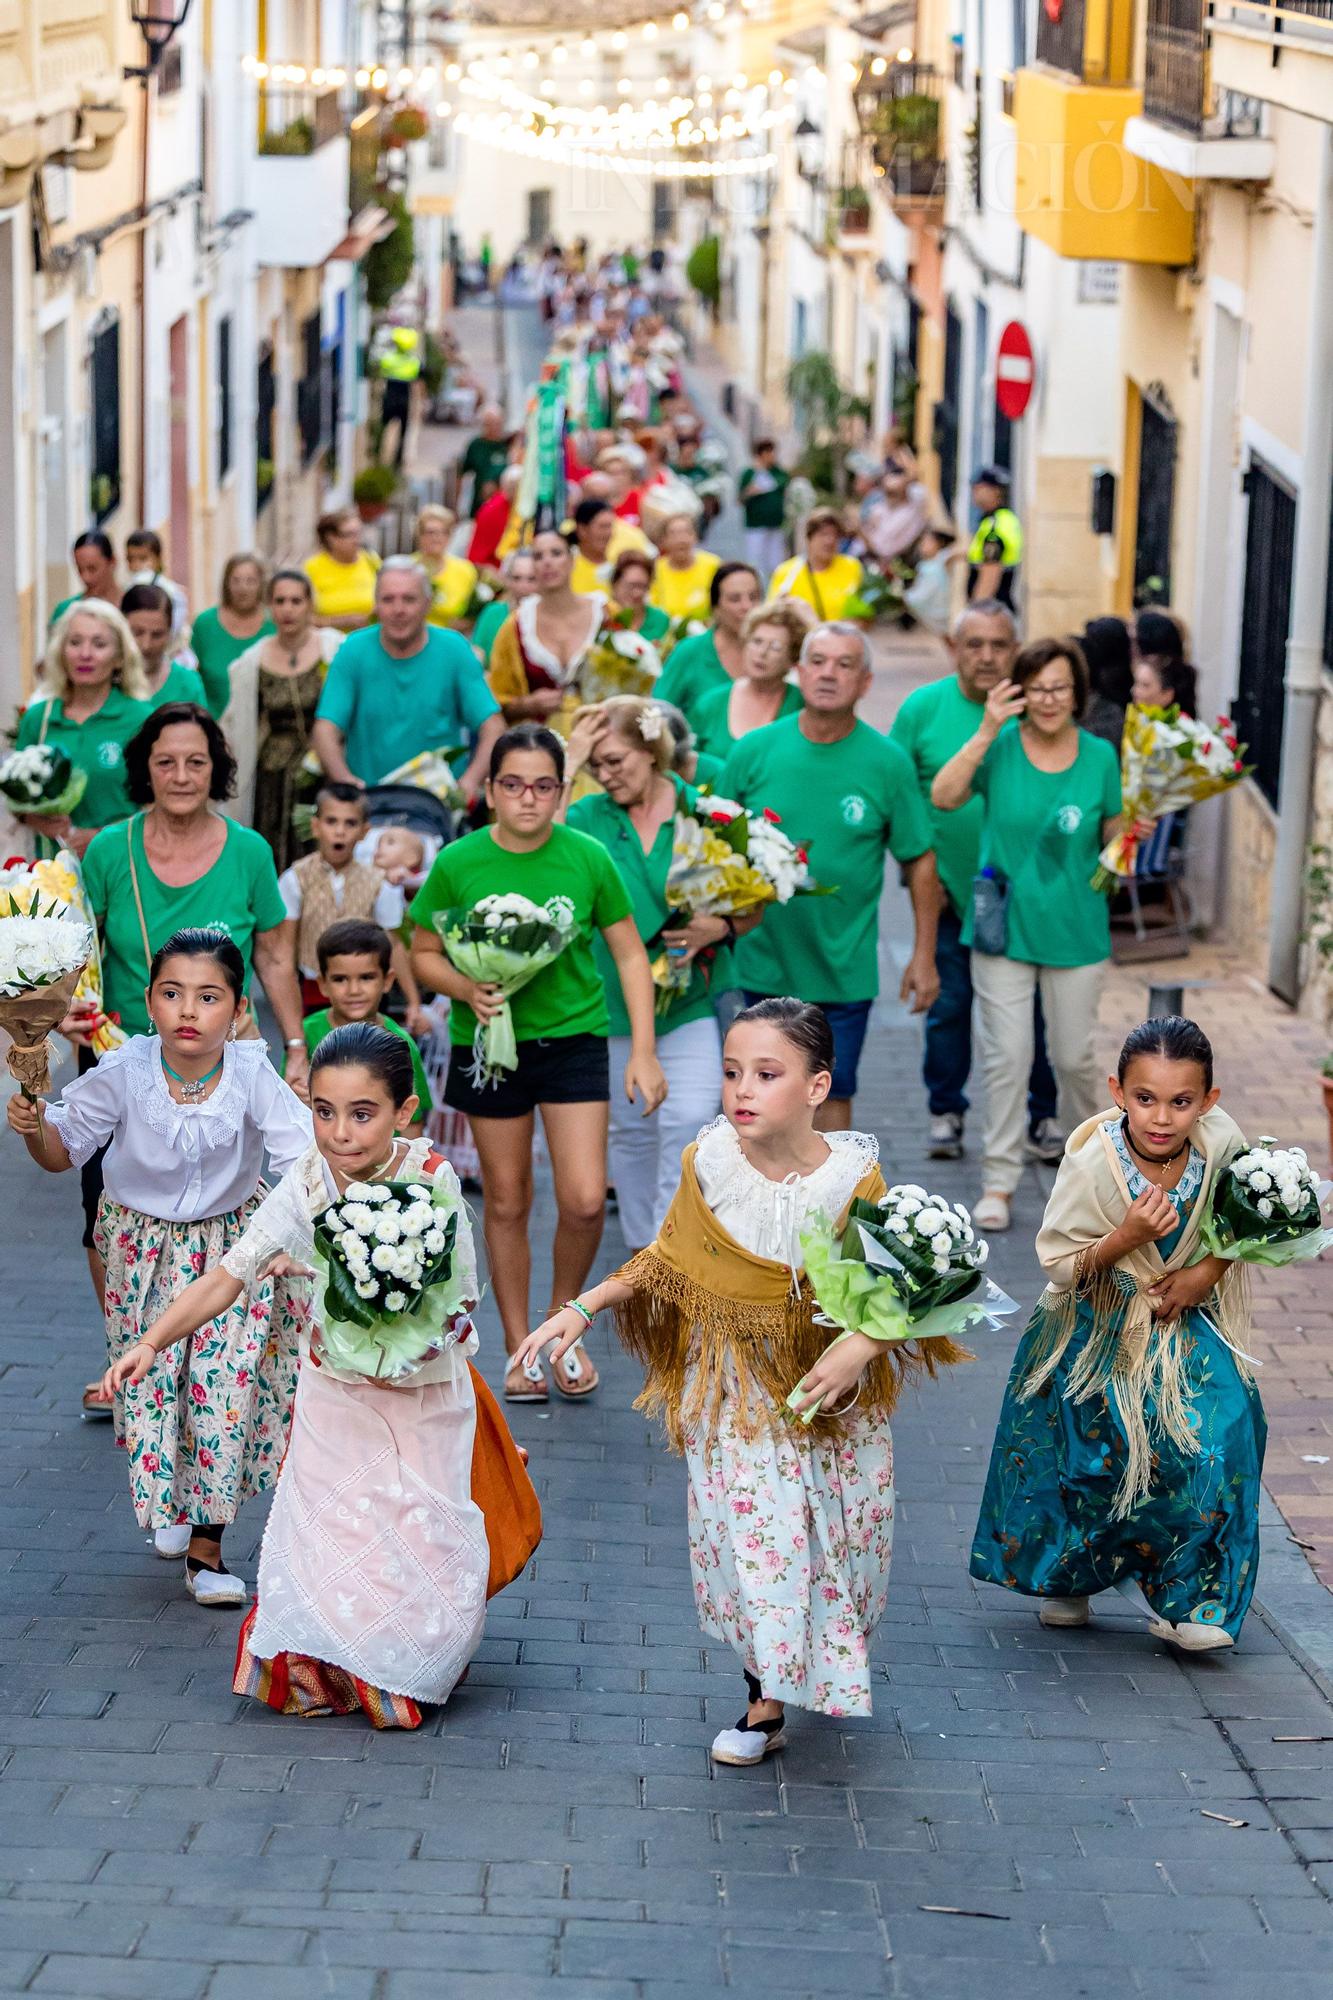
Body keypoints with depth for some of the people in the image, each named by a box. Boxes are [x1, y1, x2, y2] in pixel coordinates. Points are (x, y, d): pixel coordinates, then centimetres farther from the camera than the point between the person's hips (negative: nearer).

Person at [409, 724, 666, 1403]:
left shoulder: (587, 858, -6)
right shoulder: (458, 864, -7)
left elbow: (630, 954, 2)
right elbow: (423, 955, 3)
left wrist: (644, 1053, -2)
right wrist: (467, 989, -18)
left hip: (574, 1038, 0)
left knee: (585, 1201, -8)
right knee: (507, 1202, 8)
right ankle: (518, 1349, 22)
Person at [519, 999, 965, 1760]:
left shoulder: (854, 1177, -16)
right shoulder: (709, 1166, -10)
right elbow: (667, 1263, 5)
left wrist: (861, 1347, -27)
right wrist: (582, 1308, -3)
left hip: (833, 1388, -1)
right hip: (737, 1388, 1)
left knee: (836, 1535, 7)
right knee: (752, 1530, 0)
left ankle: (830, 1668, 29)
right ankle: (768, 1701, 14)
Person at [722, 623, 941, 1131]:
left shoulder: (886, 762, -4)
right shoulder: (754, 751, -3)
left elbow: (919, 861, 2)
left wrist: (924, 955, 1)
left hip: (844, 968, -1)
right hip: (764, 960, 1)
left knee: (832, 1090, 8)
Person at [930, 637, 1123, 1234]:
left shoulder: (1099, 756, 0)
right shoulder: (1000, 748, -6)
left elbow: (1112, 835, 8)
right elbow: (944, 797, -21)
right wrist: (986, 733, -26)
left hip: (1075, 931, 1)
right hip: (1005, 926, -1)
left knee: (1074, 1055, 11)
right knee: (1007, 1056, -1)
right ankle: (999, 1179, 9)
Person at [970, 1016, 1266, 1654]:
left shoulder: (1221, 1142, -18)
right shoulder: (1093, 1161, -26)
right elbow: (1059, 1264, -18)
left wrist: (1208, 1270, -12)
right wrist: (1126, 1237, -34)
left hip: (1187, 1321, 2)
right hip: (1099, 1331, -2)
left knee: (1216, 1444, -12)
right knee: (1094, 1454, 3)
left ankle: (1186, 1601, 4)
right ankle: (1065, 1576, 33)